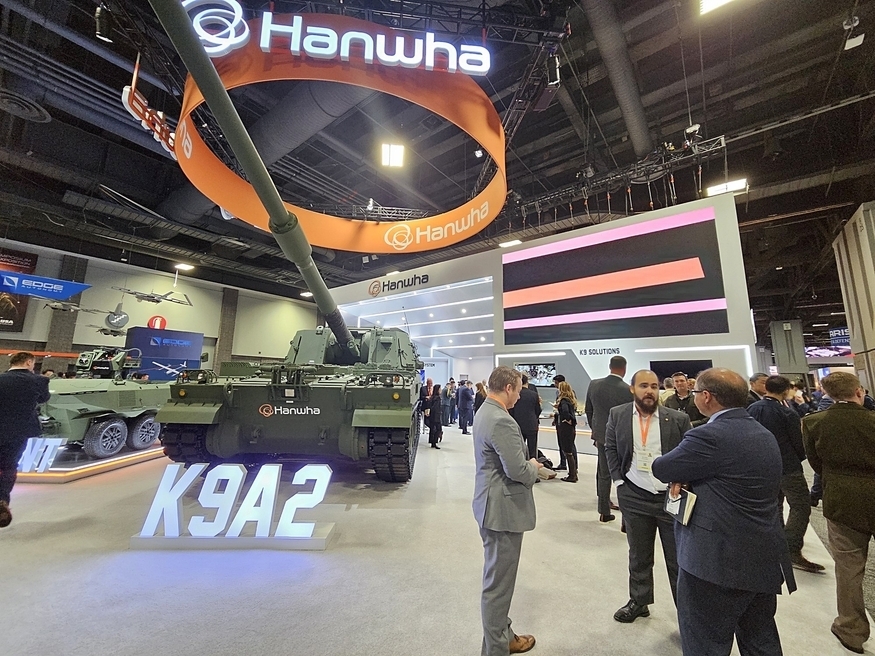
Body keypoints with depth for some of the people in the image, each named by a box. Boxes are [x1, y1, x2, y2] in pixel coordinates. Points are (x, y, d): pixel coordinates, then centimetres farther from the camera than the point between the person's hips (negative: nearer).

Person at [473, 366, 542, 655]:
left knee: (496, 577, 24)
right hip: (503, 509, -10)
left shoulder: (484, 411, 5)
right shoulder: (502, 421, -28)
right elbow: (517, 471, -27)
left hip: (490, 504, 10)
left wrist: (526, 463, 7)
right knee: (498, 581, 10)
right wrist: (533, 466, -7)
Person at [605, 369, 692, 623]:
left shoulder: (678, 419, -6)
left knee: (679, 559, 11)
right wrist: (619, 481, 0)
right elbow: (610, 448, 4)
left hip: (672, 497, -1)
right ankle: (639, 602, 38)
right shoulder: (617, 415, -3)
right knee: (639, 556, 19)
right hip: (634, 497, 2)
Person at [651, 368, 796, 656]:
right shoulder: (765, 435, 6)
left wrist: (683, 475, 6)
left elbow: (660, 469, -15)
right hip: (765, 559, 9)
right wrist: (690, 478, -4)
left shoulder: (709, 436, -24)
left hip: (718, 561, -9)